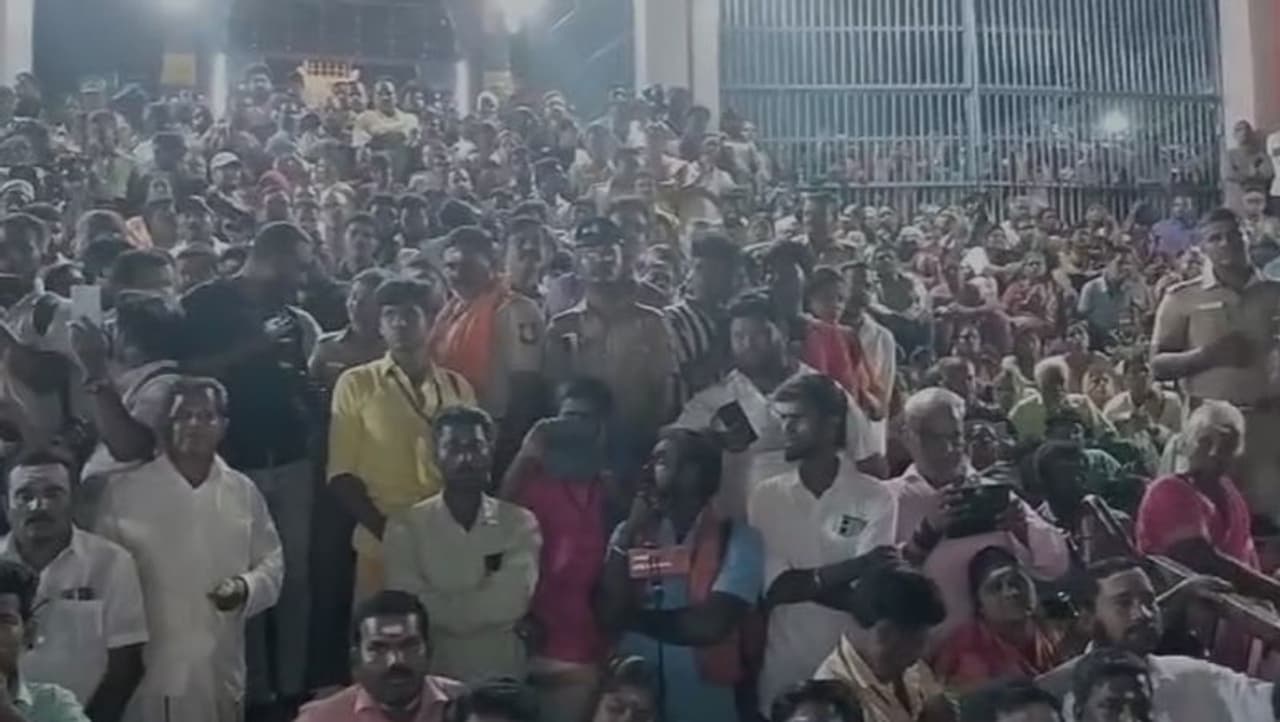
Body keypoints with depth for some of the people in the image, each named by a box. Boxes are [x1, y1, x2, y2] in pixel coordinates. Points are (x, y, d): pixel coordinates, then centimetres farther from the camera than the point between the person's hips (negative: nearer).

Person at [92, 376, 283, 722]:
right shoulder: (124, 490, 1)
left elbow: (271, 561, 12)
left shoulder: (244, 492, 7)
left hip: (217, 664, 2)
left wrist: (246, 587, -10)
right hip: (144, 663, -2)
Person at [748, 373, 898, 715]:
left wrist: (801, 582, -15)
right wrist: (850, 569, -14)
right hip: (783, 670, 2)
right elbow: (774, 587, -7)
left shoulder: (874, 498, -5)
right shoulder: (765, 496, 2)